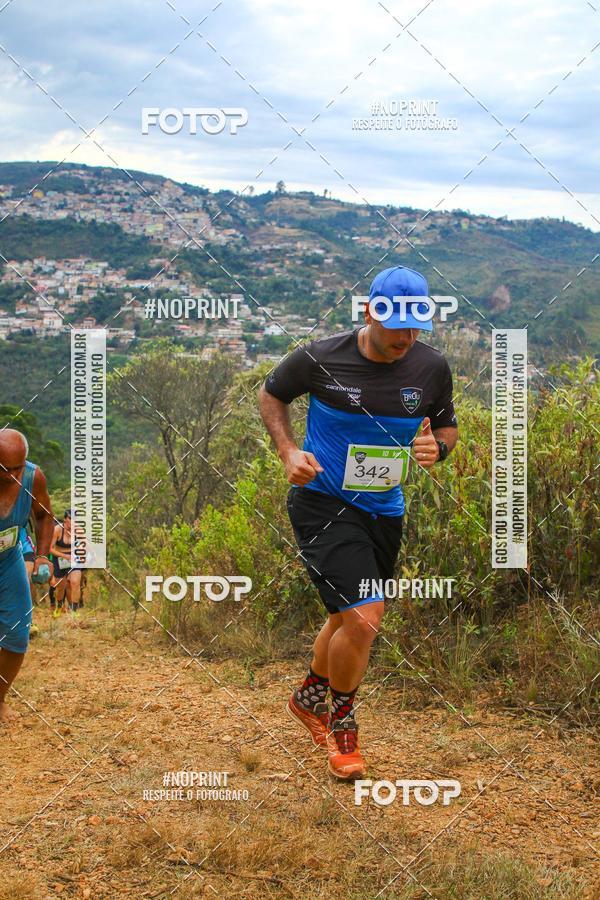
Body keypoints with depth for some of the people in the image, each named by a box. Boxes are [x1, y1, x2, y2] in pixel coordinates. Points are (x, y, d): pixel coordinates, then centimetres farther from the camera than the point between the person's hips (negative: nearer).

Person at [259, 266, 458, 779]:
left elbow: (448, 428, 10)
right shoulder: (320, 359, -15)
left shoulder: (432, 368, -6)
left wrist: (436, 448, -14)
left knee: (352, 618, 20)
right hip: (323, 503, -5)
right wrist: (289, 451, -11)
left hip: (384, 511, 5)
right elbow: (271, 395, 4)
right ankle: (343, 723, 9)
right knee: (364, 617, -18)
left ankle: (309, 698, 48)